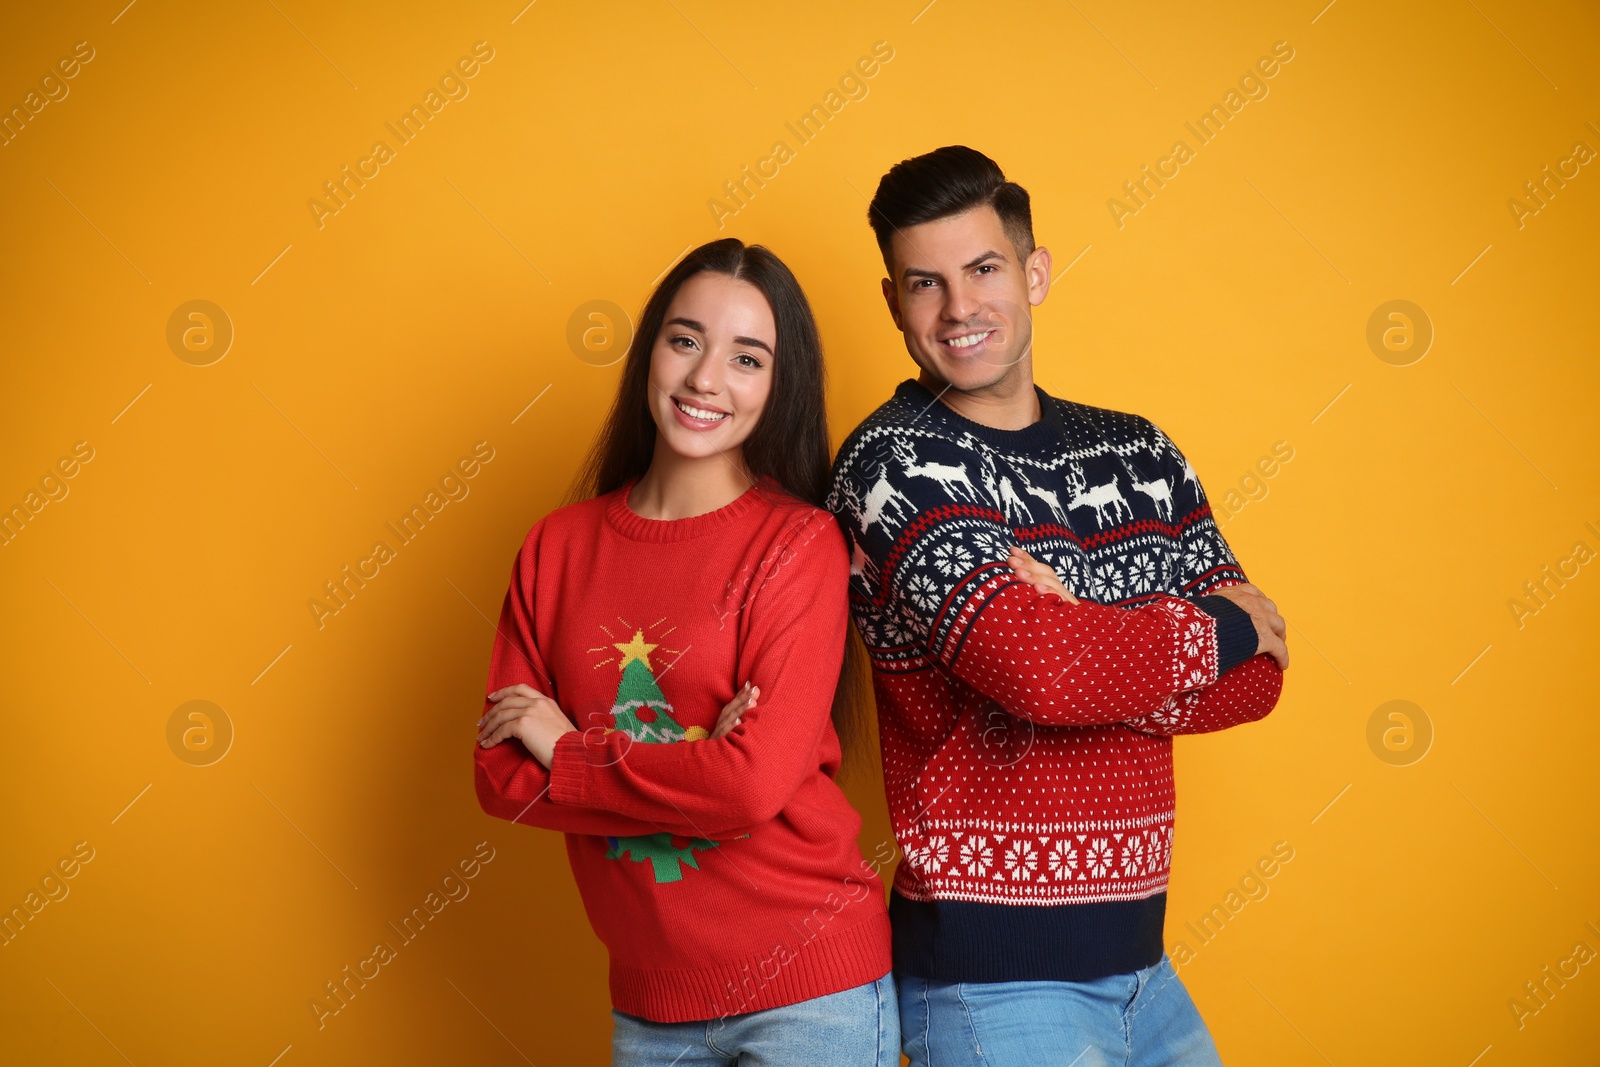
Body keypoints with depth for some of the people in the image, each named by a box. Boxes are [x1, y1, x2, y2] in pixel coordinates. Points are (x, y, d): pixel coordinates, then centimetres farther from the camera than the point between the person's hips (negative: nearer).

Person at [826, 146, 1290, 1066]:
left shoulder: (1139, 451, 7)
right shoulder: (892, 463, -12)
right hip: (992, 975, -6)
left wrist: (1087, 639, -17)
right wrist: (1224, 628, -8)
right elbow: (1041, 670, -25)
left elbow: (1255, 679, 1)